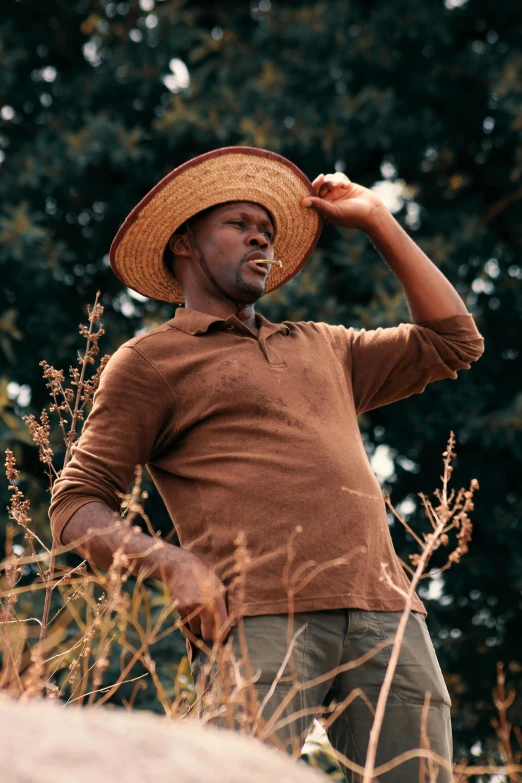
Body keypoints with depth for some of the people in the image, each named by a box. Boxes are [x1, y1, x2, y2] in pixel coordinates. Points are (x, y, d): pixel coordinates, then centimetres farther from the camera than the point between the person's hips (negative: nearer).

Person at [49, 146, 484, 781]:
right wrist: (171, 563, -11)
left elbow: (452, 343, 35)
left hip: (385, 613, 5)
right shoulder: (150, 361, 16)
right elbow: (76, 507, 9)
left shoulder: (321, 347, 33)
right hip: (258, 620, -5)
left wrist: (377, 221, 34)